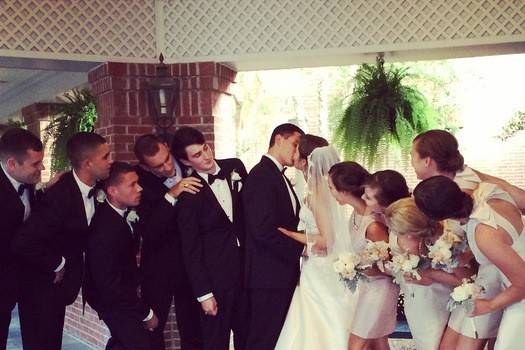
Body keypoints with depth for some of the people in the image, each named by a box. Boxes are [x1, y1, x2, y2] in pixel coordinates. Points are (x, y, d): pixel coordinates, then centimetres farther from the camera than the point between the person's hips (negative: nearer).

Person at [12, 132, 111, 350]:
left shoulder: (92, 187, -5)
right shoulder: (60, 196, -29)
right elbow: (23, 242, -32)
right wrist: (57, 264, -18)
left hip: (58, 282, 7)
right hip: (41, 285, -7)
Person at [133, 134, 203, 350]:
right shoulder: (139, 181, -17)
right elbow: (147, 232, -26)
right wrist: (171, 195, -33)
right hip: (159, 265, -2)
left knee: (193, 328, 12)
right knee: (153, 325, 10)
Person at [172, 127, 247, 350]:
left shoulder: (235, 167, -1)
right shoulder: (188, 194, -12)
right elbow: (190, 248, -8)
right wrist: (203, 293, -9)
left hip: (248, 267, 4)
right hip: (215, 276, -4)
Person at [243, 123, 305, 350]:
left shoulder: (279, 177, 17)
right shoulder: (261, 175, -14)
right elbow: (264, 230, -23)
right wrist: (302, 248, -16)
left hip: (283, 274, 10)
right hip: (269, 276, -10)